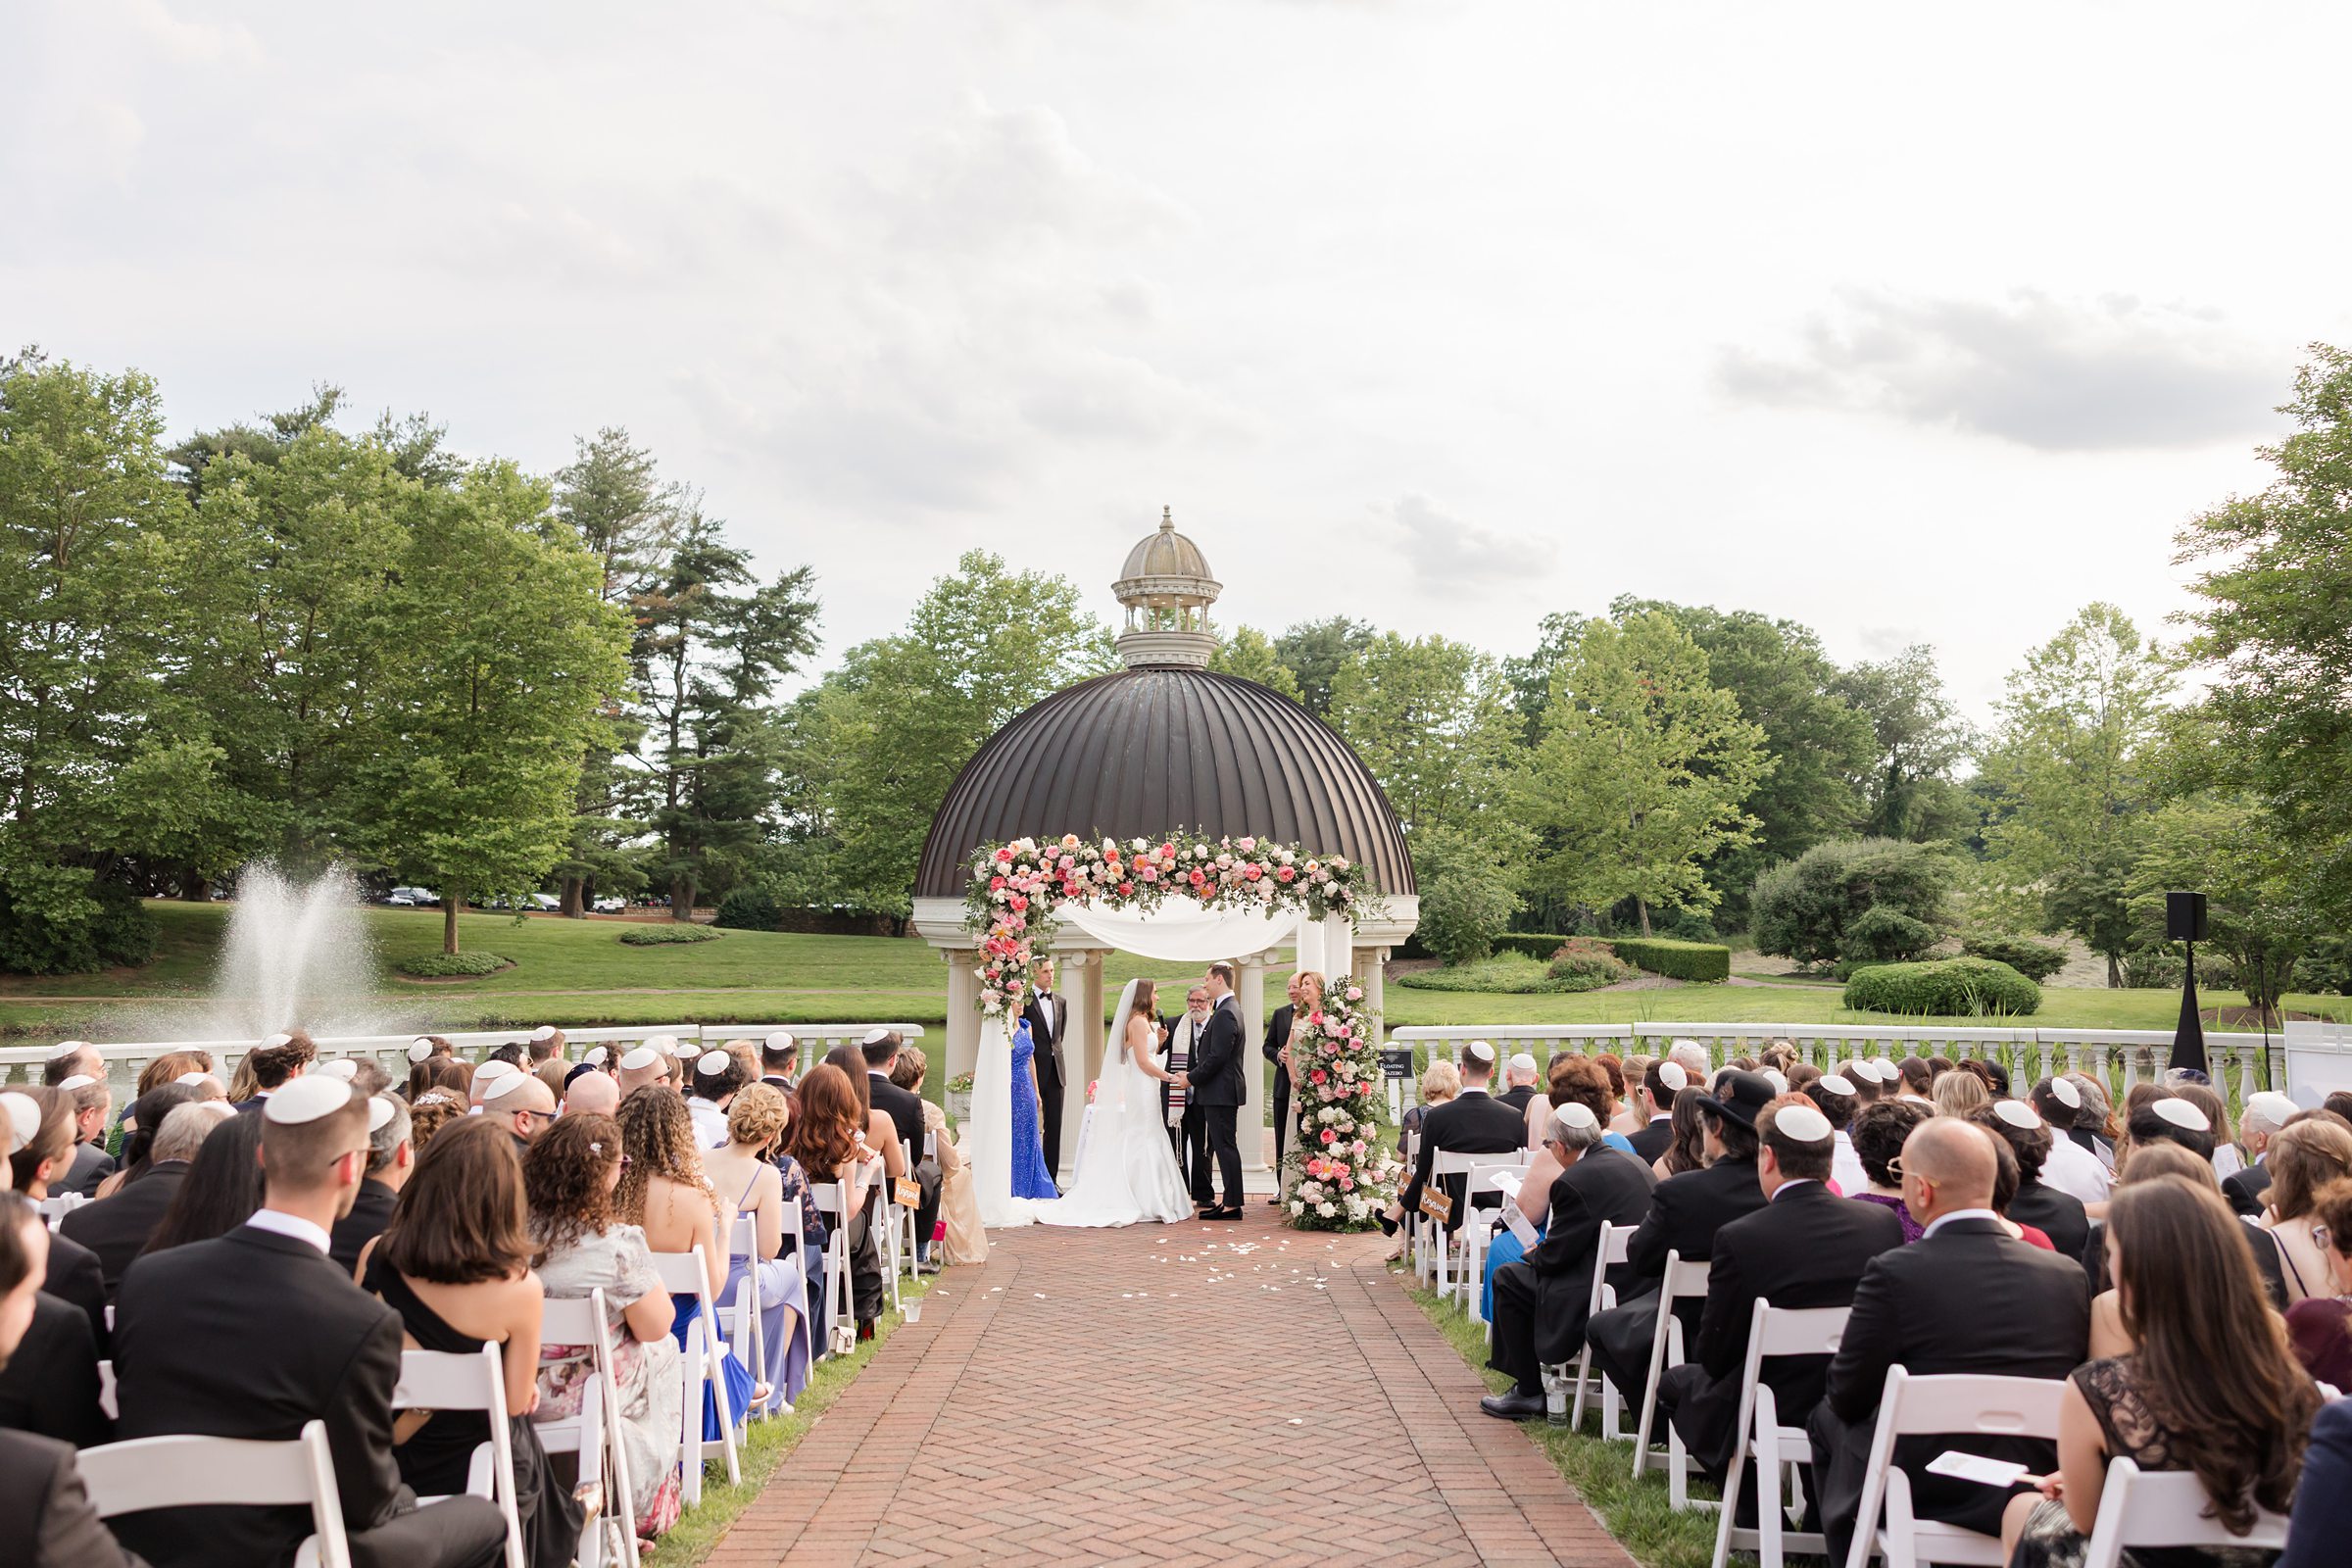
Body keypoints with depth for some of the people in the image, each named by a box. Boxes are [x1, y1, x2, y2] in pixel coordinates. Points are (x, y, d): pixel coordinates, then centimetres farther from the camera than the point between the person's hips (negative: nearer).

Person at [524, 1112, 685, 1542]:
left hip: (512, 1390, 5)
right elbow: (655, 1327, -13)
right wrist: (647, 1273, 3)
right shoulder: (617, 1244, -22)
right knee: (663, 1350, 24)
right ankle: (640, 1513, 30)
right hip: (585, 1398, -5)